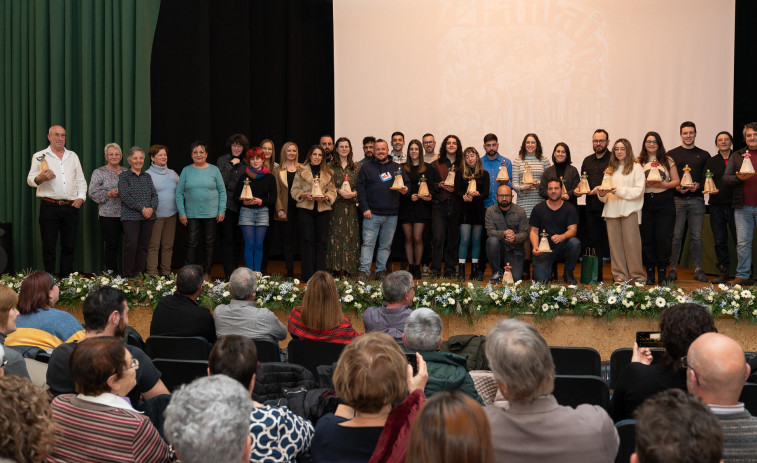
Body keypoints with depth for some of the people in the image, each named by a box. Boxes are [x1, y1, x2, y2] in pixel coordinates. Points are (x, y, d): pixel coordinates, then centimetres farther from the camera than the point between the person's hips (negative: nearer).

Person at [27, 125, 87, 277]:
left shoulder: (73, 156, 17)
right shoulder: (40, 156, 6)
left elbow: (81, 180, 18)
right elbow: (30, 180, 1)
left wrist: (81, 197, 2)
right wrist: (40, 178, -21)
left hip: (71, 207, 3)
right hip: (49, 206, -3)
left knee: (69, 246, 5)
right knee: (49, 246, -2)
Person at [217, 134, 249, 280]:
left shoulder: (246, 163, 12)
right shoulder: (223, 160, 1)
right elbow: (221, 182, -9)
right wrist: (230, 166, -12)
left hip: (241, 205, 4)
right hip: (227, 203, -4)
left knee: (238, 239, 6)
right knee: (227, 239, -7)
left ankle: (235, 268, 16)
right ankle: (229, 273, -7)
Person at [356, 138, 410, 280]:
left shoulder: (397, 168, 14)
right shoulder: (366, 167, 6)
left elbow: (407, 183, 17)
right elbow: (361, 189, 0)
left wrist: (405, 190, -8)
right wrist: (364, 208, -10)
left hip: (391, 214, 3)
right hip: (372, 213, -2)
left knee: (386, 245, 7)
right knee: (368, 243, -5)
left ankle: (381, 271, 14)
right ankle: (364, 271, -4)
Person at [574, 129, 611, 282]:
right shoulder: (587, 161, 19)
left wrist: (602, 188, -19)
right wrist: (578, 190, 6)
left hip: (607, 206, -6)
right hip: (591, 206, 6)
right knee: (594, 241, 8)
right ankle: (596, 276, 15)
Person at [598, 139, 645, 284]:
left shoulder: (636, 167, 5)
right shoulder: (610, 169, 19)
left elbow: (639, 190, -6)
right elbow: (605, 198, 21)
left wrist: (619, 190, -14)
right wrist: (602, 194, -2)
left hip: (629, 210, -4)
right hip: (612, 210, 5)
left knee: (631, 242, -8)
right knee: (615, 243, 1)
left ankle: (637, 275, -1)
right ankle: (620, 276, 5)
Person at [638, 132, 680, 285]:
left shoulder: (668, 161, 10)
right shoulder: (639, 162, 9)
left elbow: (676, 181, 7)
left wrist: (663, 184, -10)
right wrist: (645, 184, -12)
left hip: (665, 202, 0)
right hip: (645, 202, 0)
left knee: (664, 237, -4)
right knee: (647, 238, 0)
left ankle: (662, 272, 6)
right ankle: (650, 272, 8)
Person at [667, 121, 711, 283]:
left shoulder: (704, 155, 13)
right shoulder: (671, 154, 9)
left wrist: (698, 185, -9)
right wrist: (676, 187, -11)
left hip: (696, 200, 1)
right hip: (677, 199, -1)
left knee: (696, 236, 3)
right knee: (676, 235, -2)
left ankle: (698, 269, 8)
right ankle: (673, 268, 4)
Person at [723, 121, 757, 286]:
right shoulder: (737, 155, 13)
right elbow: (725, 178, 8)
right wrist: (738, 178, -11)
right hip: (743, 207, 2)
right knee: (743, 242, 3)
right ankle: (743, 276, 8)